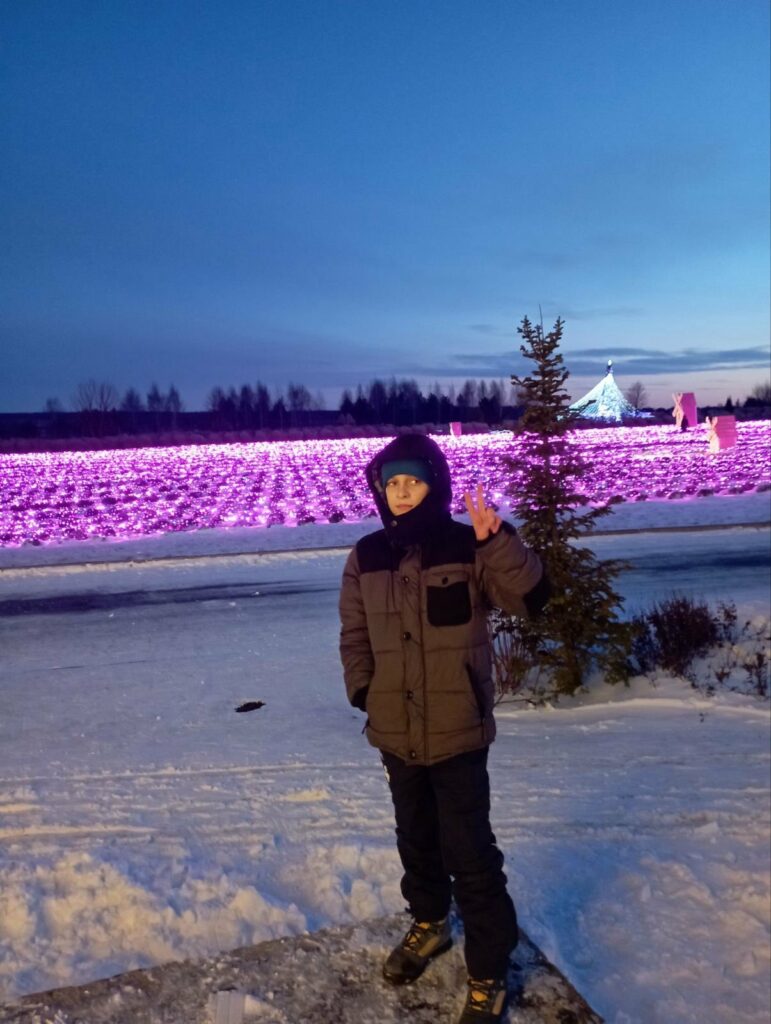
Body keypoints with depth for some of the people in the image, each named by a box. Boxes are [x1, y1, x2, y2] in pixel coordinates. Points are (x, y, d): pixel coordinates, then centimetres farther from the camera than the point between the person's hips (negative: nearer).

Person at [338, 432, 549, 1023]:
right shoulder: (367, 557, -1)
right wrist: (363, 692, -5)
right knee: (416, 837, 23)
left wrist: (497, 540, -33)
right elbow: (354, 634, 6)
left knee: (470, 852, 2)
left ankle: (489, 972, 22)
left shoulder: (468, 546, -11)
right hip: (395, 730, 4)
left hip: (458, 729, -4)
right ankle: (429, 923, 48)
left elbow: (530, 599, -20)